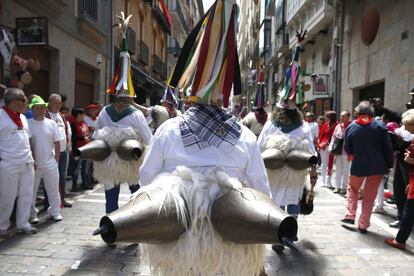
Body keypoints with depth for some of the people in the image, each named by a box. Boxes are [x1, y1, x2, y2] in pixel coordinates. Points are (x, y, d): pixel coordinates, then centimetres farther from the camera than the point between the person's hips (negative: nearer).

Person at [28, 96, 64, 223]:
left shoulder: (51, 124, 2)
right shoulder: (27, 124, -6)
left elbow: (57, 143, 6)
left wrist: (56, 160, 3)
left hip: (50, 163, 2)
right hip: (34, 163, -2)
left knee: (53, 188, 9)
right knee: (32, 190, 8)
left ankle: (55, 211, 22)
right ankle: (32, 214, 22)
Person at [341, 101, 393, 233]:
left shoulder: (351, 127, -3)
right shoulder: (380, 126, -4)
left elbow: (347, 149, 2)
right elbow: (388, 148, -4)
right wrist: (389, 165, 4)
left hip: (359, 165, 0)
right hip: (378, 166, 1)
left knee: (352, 189, 24)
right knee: (370, 196, 10)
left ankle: (350, 216, 20)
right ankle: (363, 225, 14)